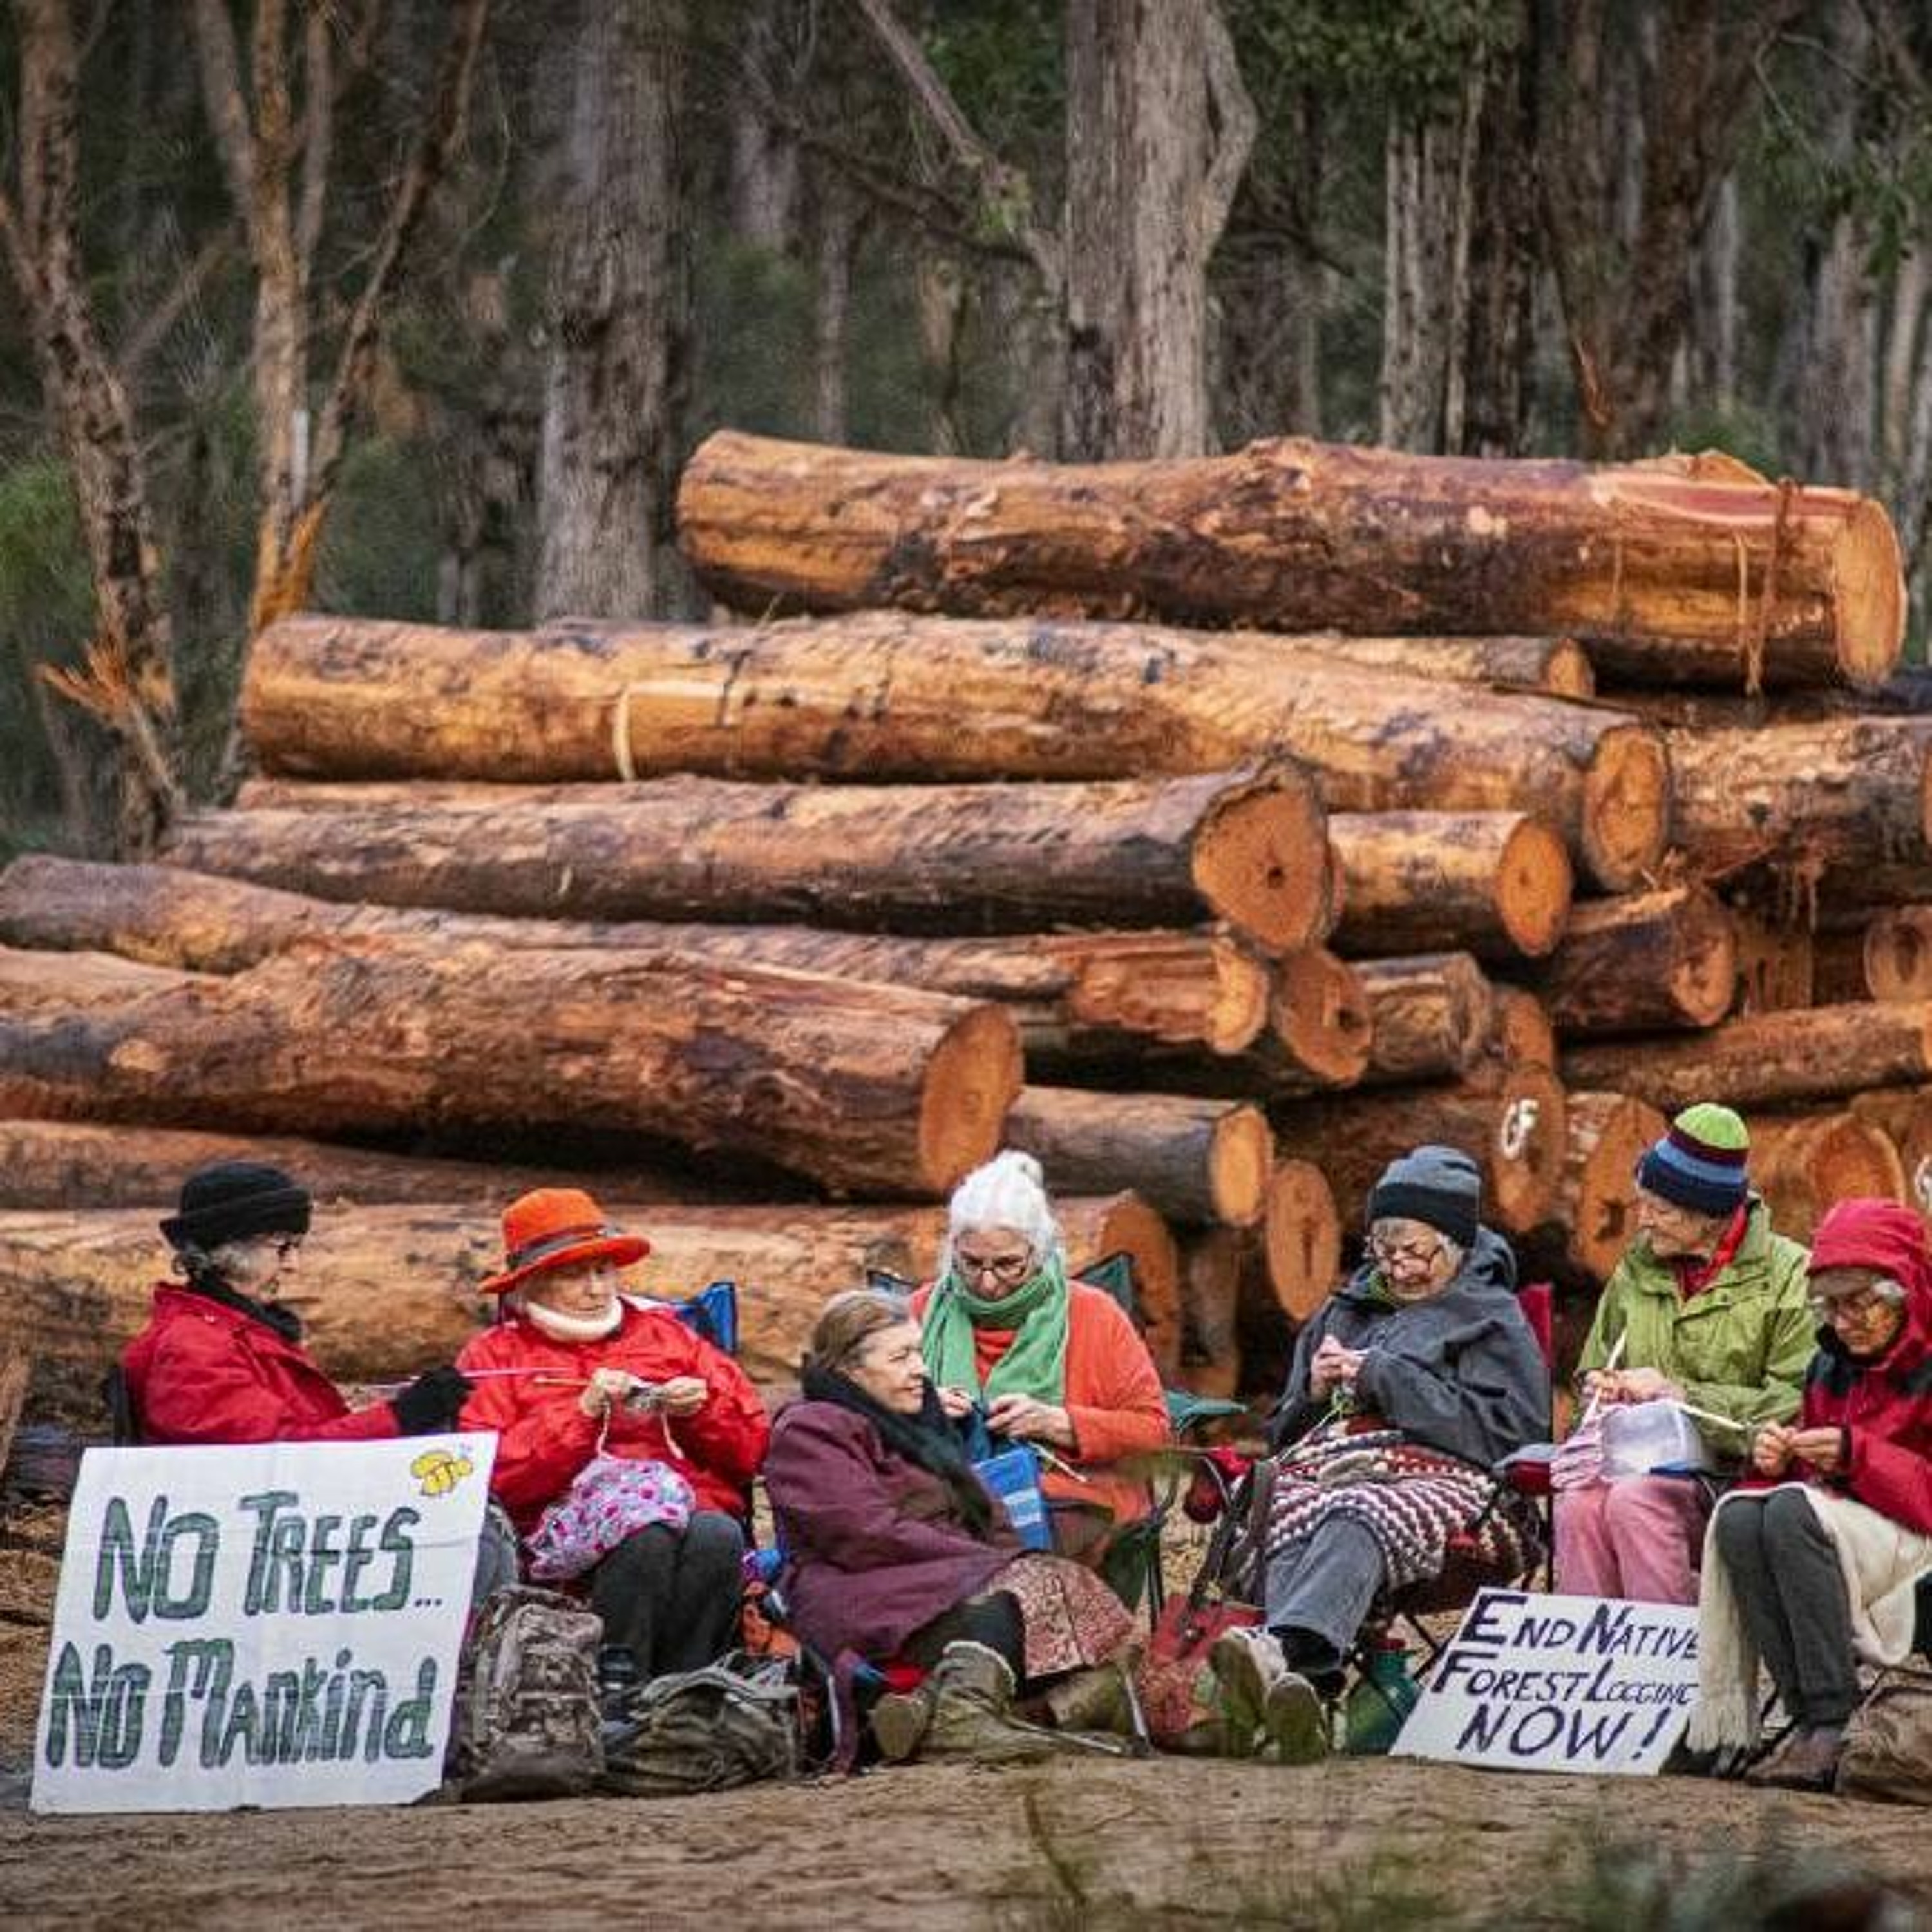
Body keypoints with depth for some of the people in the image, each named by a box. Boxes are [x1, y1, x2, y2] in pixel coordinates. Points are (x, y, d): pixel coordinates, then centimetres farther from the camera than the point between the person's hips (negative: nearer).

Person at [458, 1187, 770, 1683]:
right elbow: (490, 1476, -3)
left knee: (717, 1535, -33)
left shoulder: (666, 1335, 24)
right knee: (648, 1535, -36)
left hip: (698, 1509, 3)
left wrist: (703, 1410, 1)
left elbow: (752, 1450, 21)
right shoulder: (495, 1358, 16)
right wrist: (582, 1413, -8)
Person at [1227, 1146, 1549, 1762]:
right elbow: (1284, 1434, 35)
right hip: (1324, 1471, 4)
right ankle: (1304, 1680, -66)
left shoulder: (1493, 1321, 18)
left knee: (1359, 1520, -41)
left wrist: (1384, 1378, -2)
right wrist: (1315, 1391, 10)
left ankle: (1283, 1649, -70)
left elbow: (1510, 1430, 0)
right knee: (1297, 1520, -37)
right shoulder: (1347, 1310, 34)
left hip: (1438, 1478, -4)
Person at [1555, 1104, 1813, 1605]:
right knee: (1580, 1502, -28)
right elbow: (1593, 1370, 30)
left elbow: (1791, 1407, -12)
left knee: (1636, 1501, -33)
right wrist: (1604, 1389, 5)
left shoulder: (1786, 1275, -2)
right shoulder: (1636, 1272, 16)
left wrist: (1680, 1394, -13)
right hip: (1643, 1462, 5)